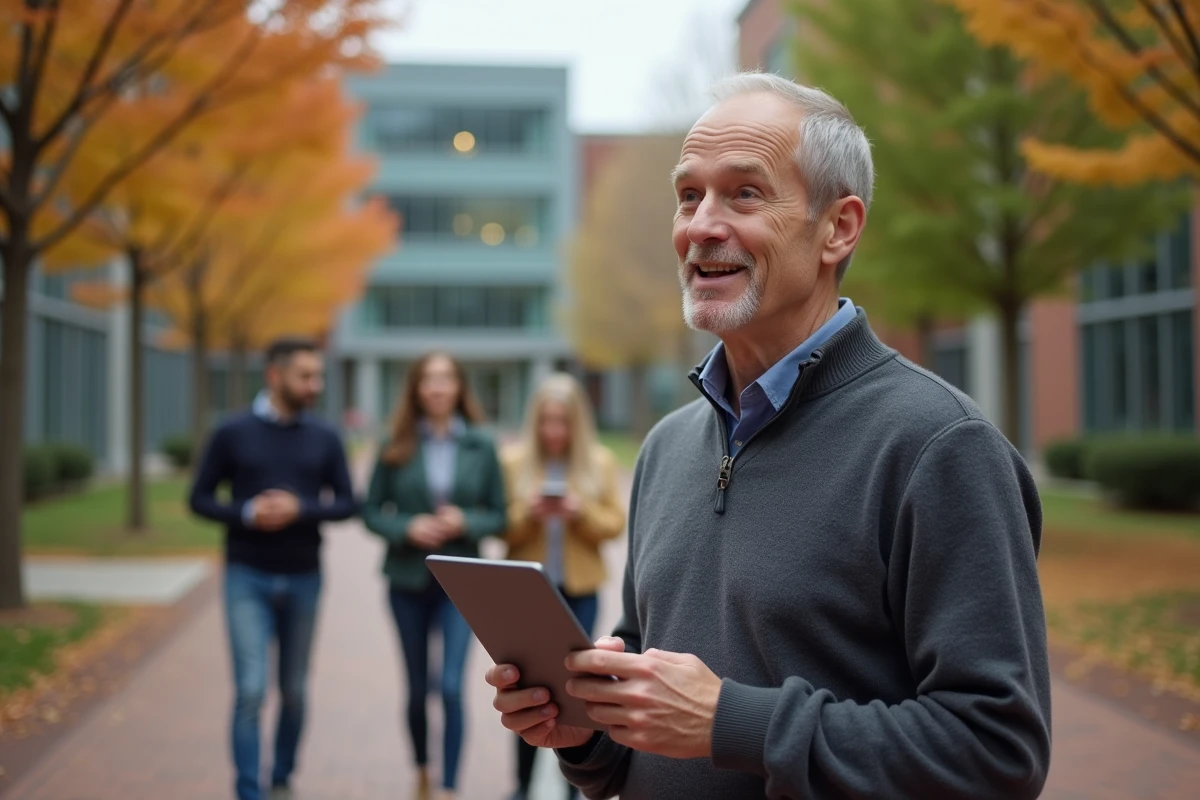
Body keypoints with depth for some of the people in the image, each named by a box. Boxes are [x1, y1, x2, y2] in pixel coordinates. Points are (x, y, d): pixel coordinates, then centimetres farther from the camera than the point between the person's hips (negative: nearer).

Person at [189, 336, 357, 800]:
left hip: (303, 578, 2)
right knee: (251, 689, -8)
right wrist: (246, 513, -17)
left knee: (294, 690, 11)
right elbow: (200, 499, 1)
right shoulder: (233, 434, -2)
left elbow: (348, 504, 3)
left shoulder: (324, 439, 4)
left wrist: (301, 510, -16)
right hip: (248, 577, -2)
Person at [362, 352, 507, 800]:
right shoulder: (396, 447, -1)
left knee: (452, 688, -11)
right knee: (417, 688, 13)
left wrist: (466, 522, -17)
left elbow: (498, 515, 2)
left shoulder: (481, 447, -2)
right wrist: (407, 528, -16)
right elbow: (371, 511, 2)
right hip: (408, 579, 1)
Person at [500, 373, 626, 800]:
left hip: (579, 590, 0)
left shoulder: (600, 461, 2)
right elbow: (502, 527, 1)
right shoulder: (513, 459, 1)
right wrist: (528, 513, -19)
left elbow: (616, 523, 2)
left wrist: (581, 512, -16)